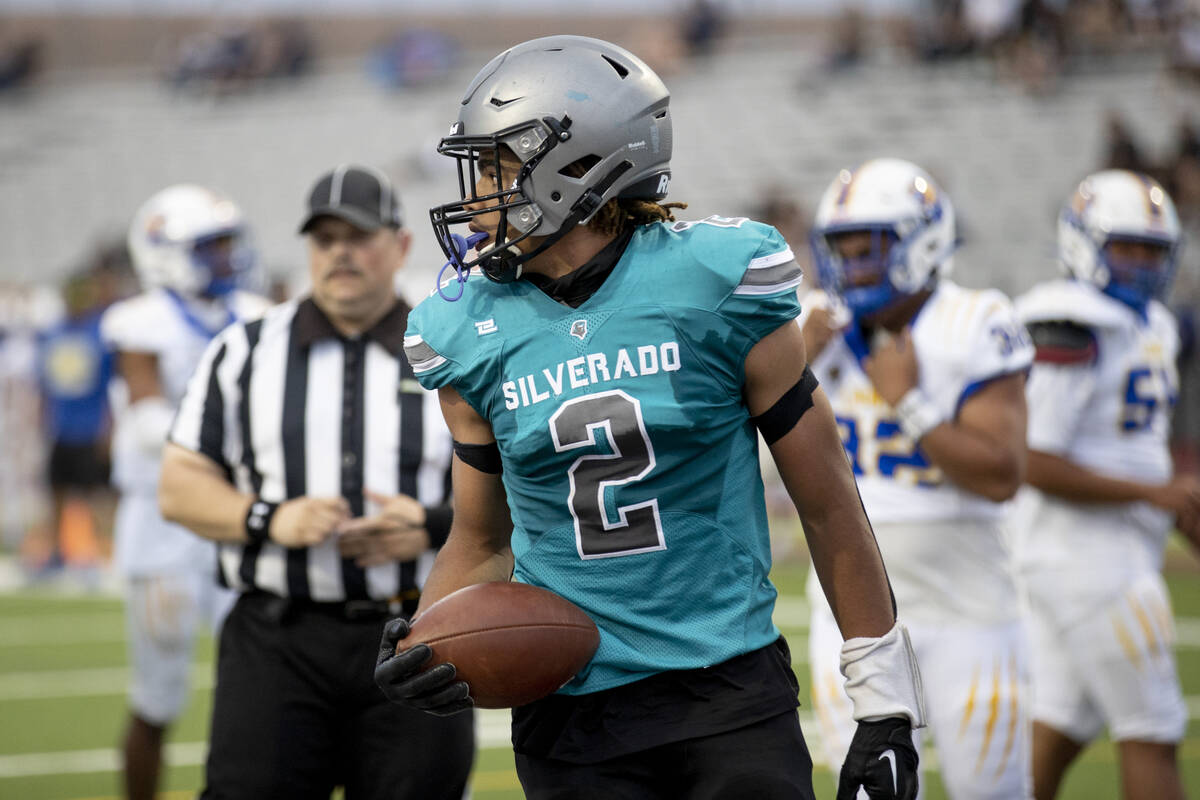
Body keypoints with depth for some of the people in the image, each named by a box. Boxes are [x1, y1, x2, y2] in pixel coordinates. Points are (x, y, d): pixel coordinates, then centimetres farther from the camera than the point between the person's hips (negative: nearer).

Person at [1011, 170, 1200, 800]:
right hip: (1085, 555, -10)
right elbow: (1035, 465, -20)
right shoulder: (1072, 329, -16)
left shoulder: (1147, 326, 15)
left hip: (1114, 554, 10)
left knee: (1057, 734, 11)